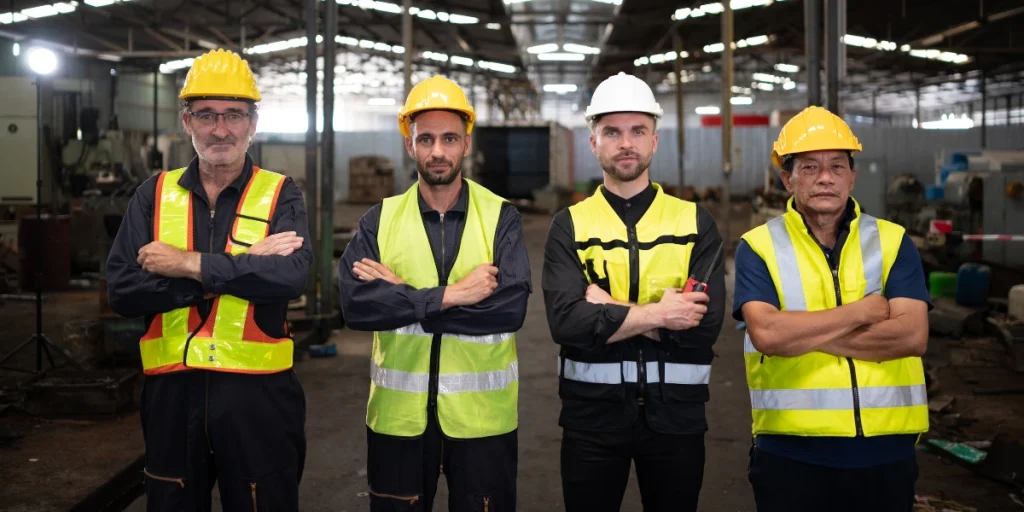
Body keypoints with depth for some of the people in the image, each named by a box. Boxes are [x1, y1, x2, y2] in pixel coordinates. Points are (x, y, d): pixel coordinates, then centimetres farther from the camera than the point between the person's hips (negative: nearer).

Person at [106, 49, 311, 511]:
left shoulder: (280, 195, -1)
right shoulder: (154, 194, 5)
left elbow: (291, 275, -20)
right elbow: (121, 290, -9)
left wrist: (191, 264, -17)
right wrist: (241, 269, -15)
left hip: (257, 391, -2)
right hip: (172, 389, 2)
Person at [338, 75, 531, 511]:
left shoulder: (501, 218, -2)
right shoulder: (380, 220, 1)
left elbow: (511, 307, -18)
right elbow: (354, 303, -14)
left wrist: (400, 295, -17)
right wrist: (450, 295, -21)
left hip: (482, 415, -1)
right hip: (398, 414, 1)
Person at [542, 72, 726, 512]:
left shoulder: (695, 223, 1)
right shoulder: (569, 227, -1)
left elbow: (706, 323, -13)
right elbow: (566, 323, -16)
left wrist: (610, 310, -15)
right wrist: (657, 314, -19)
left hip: (675, 414, 1)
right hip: (592, 414, 0)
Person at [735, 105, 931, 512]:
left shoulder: (893, 242, 3)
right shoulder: (759, 247, -2)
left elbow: (912, 336, -10)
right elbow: (766, 334, -18)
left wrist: (801, 332, -13)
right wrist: (862, 312, -11)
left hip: (885, 450, 2)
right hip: (790, 453, -2)